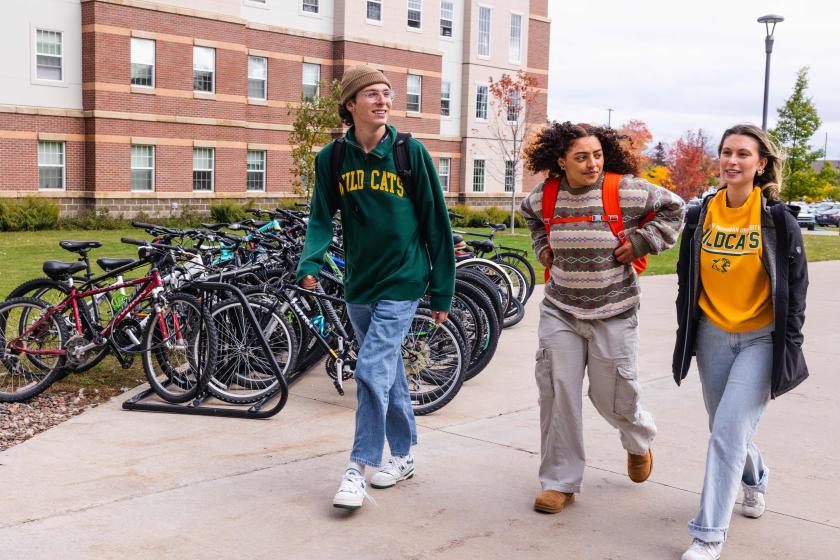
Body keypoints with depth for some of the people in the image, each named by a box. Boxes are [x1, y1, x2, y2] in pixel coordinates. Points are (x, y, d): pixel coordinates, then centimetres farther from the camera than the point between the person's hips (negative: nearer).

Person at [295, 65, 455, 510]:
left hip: (402, 282, -4)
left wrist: (442, 291, -3)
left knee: (372, 372, -13)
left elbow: (436, 223, -4)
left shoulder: (411, 152, -7)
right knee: (388, 373, 15)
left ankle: (358, 468, -2)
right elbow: (322, 218, 4)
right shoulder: (332, 158, 1)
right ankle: (403, 455, 30)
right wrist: (310, 264, -17)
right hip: (358, 285, 4)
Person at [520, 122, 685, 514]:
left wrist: (640, 242, -7)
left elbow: (673, 208, 2)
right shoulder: (545, 195, 1)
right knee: (558, 394, -1)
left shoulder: (626, 190, -11)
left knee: (611, 396, 8)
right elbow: (530, 214, 25)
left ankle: (639, 441, 44)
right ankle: (560, 482, 12)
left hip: (612, 315, -3)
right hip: (560, 312, 3)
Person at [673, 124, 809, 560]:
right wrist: (686, 334, 10)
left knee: (729, 430, -13)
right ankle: (755, 479, 48)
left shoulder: (777, 218, -6)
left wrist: (789, 345, -5)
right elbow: (687, 281, 11)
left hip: (761, 339, -4)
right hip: (713, 337, 4)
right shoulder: (701, 215, 2)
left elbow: (795, 286, -2)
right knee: (725, 428, 16)